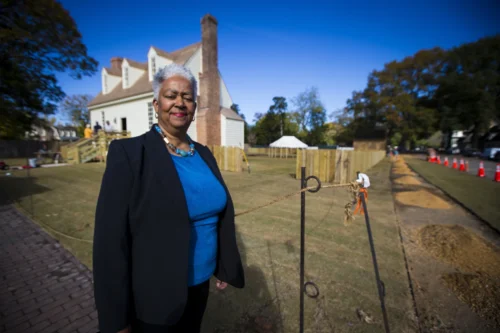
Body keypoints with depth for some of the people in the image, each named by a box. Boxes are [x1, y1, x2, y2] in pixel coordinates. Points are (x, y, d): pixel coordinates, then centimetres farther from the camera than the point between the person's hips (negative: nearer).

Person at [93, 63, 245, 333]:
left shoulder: (203, 154, 0)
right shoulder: (128, 153, -17)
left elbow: (218, 215, 5)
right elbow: (111, 238, -17)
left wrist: (224, 268, 10)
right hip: (153, 294, -5)